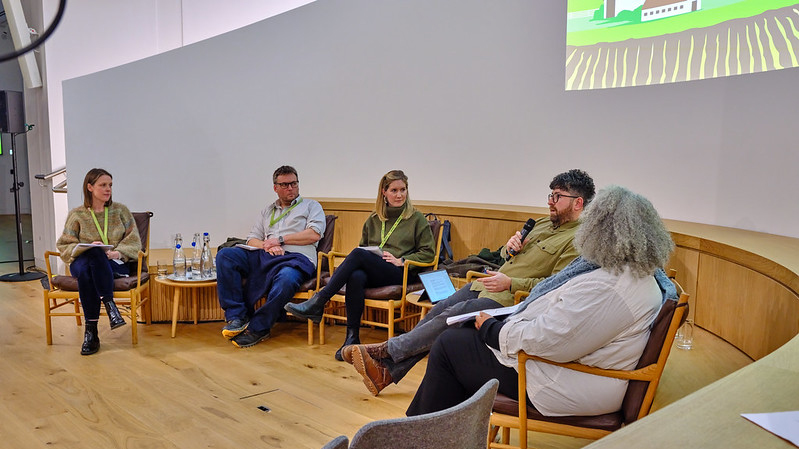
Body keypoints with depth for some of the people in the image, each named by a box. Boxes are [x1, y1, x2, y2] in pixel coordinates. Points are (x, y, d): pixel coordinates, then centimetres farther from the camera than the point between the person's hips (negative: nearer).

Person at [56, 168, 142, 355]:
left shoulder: (120, 210, 13)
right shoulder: (76, 215, 11)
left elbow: (134, 239, 7)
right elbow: (64, 245, 7)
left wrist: (118, 252, -13)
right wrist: (88, 247, -12)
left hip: (117, 264, 0)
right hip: (83, 262, 1)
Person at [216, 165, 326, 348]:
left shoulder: (311, 206, 19)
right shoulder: (268, 210, 31)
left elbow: (314, 235, 0)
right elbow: (252, 239, 22)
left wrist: (280, 240, -3)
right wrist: (266, 246, -3)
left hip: (296, 257, -5)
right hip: (265, 256, 5)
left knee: (286, 279, -41)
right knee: (225, 255, -19)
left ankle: (258, 328, -24)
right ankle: (236, 316, -21)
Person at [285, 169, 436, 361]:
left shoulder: (417, 219, 10)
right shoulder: (374, 219, 21)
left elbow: (428, 252, 5)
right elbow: (364, 246, 29)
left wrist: (401, 260, -8)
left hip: (400, 274, -4)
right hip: (371, 274, 4)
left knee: (358, 254, -30)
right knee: (356, 277, -35)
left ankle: (318, 303, -31)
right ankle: (352, 337, -30)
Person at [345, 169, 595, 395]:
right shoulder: (543, 223, 18)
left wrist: (510, 283, -21)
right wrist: (509, 247, 1)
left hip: (509, 300, -8)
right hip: (486, 284, 9)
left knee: (449, 318, -19)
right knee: (436, 312, -3)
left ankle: (383, 351, -6)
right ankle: (388, 371, 2)